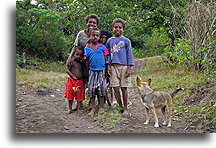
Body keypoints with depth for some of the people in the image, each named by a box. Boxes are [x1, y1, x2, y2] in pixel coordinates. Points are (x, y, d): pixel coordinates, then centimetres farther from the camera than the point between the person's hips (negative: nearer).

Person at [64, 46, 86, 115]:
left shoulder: (81, 62, 5)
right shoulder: (71, 61, -7)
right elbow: (67, 70, -10)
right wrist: (73, 76, -19)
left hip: (80, 81, 3)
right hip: (71, 81, -3)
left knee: (80, 96, 6)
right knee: (70, 95, 7)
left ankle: (78, 109, 17)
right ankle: (70, 109, 21)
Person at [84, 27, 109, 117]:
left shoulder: (103, 47, 1)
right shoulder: (87, 48, 4)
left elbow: (106, 59, 5)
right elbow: (87, 61, 9)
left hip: (101, 71, -1)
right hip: (92, 71, 1)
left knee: (101, 88, 0)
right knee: (91, 88, 0)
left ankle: (101, 107, 13)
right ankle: (93, 108, 9)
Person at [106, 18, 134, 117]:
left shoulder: (126, 41, 6)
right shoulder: (110, 40, 13)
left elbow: (129, 55, 4)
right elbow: (108, 55, 14)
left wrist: (129, 69, -4)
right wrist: (109, 66, 3)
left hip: (124, 66, -2)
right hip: (114, 67, 2)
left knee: (124, 88, -1)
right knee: (116, 88, -1)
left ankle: (125, 108, 8)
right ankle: (120, 106, 12)